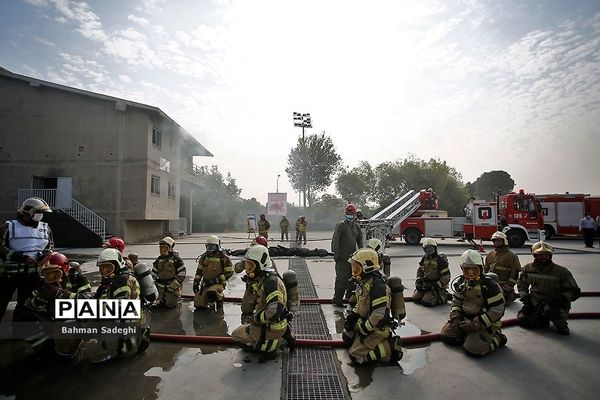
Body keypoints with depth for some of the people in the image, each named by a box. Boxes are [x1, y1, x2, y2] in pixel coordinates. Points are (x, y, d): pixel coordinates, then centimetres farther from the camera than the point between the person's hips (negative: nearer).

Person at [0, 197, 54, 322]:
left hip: (32, 273, 3)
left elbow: (50, 244, 22)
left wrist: (47, 253, 0)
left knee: (25, 304, 9)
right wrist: (20, 257, -21)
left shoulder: (45, 228, 9)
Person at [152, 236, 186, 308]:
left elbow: (182, 274, -13)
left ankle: (177, 297, 24)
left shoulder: (176, 259, -12)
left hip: (172, 287, -5)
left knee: (170, 305, -4)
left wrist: (174, 285, -19)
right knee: (161, 304, 12)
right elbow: (154, 273, 16)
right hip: (161, 287, 6)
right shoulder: (158, 260, 7)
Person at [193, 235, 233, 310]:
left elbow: (229, 272, -6)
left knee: (211, 293, -37)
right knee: (198, 304, -2)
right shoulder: (204, 257, 11)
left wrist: (218, 279, -15)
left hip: (218, 283, -5)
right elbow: (199, 271, 19)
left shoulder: (223, 258, -5)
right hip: (205, 283, 5)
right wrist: (196, 282, 13)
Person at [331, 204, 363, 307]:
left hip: (353, 256, 7)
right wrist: (336, 253, -18)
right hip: (342, 257, -7)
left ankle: (350, 297, 30)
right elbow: (335, 239, -12)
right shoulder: (341, 225, -6)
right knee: (341, 278, -7)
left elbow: (360, 239, 22)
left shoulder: (356, 226, 13)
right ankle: (337, 300, 0)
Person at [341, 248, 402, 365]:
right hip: (365, 322, 10)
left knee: (355, 355, -11)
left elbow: (380, 315, -33)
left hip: (378, 328, -10)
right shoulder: (364, 282, 4)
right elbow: (360, 304, 17)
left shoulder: (377, 286, -28)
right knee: (347, 337, 19)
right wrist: (351, 316, 0)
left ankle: (390, 347, -4)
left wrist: (364, 329, -22)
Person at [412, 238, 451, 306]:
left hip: (437, 286, -6)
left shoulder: (440, 260, -14)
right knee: (415, 298, -4)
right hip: (426, 284, 6)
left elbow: (446, 276, -16)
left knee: (427, 302, -19)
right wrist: (418, 281, 1)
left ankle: (444, 296, 5)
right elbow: (420, 271, 19)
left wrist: (435, 286, -20)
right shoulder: (424, 259, 7)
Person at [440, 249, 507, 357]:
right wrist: (455, 317, -7)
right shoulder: (460, 283, 0)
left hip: (485, 323, -6)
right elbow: (457, 302, 11)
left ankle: (497, 338, 5)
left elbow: (498, 310, -18)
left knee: (473, 349, -21)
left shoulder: (489, 286, -20)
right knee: (446, 335, -3)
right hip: (466, 318, 6)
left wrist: (477, 324, -22)